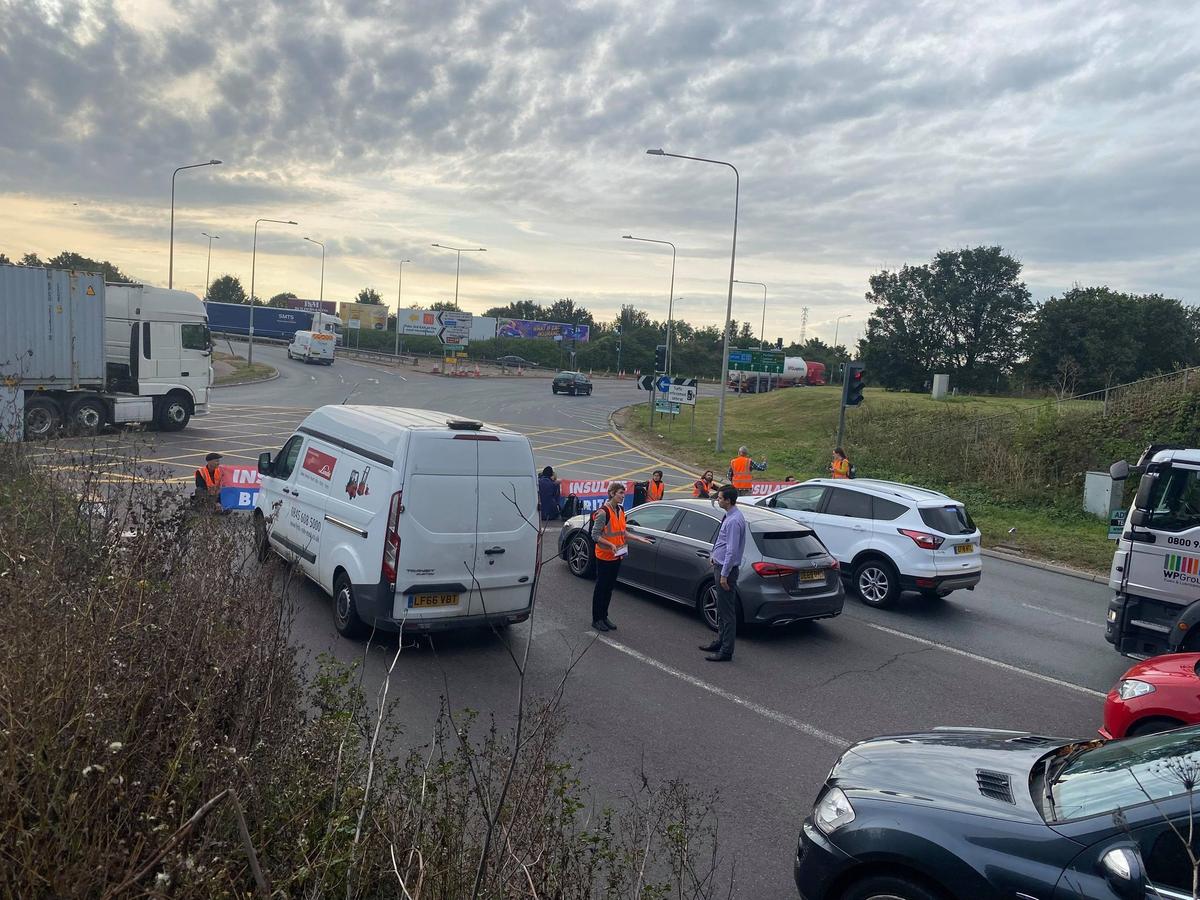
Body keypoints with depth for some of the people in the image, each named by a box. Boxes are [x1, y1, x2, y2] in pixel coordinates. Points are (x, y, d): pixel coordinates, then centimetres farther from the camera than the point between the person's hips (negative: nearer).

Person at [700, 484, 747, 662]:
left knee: (727, 611, -2)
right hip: (720, 565, 10)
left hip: (727, 568, -10)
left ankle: (726, 651, 5)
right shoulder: (729, 516, 7)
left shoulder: (734, 520, -23)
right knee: (721, 608, 21)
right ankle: (720, 642, 34)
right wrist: (715, 555, 18)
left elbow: (732, 550, -24)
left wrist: (724, 575, -22)